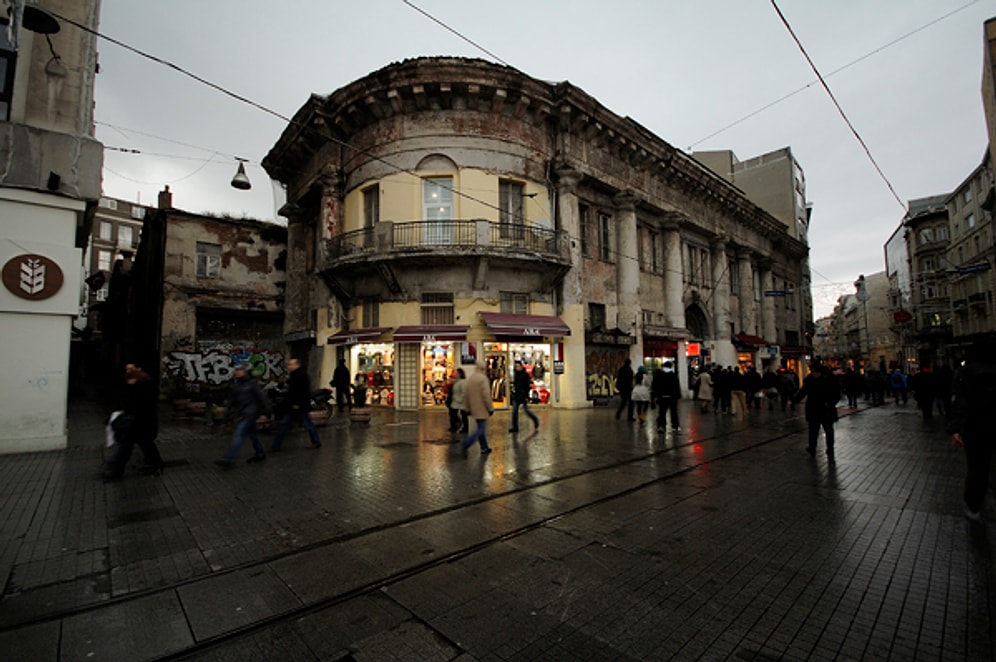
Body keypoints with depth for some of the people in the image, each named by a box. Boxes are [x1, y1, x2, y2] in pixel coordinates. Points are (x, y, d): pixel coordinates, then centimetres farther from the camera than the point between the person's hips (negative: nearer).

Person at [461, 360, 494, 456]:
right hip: (482, 408, -8)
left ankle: (484, 448, 24)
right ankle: (465, 445, -16)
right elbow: (486, 395, -20)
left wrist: (468, 408, 18)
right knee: (481, 429, -4)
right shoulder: (483, 378, -15)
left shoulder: (469, 378, 8)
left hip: (474, 408, 8)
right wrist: (491, 408, -11)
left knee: (480, 427, 18)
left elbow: (466, 395, 11)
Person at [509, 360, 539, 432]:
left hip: (523, 396, -6)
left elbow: (528, 385, -13)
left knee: (526, 410, 0)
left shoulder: (525, 375, -9)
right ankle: (515, 427, 8)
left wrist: (526, 396, -17)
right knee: (514, 411, 2)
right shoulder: (516, 374, 10)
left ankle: (535, 420, 26)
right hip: (516, 396, 6)